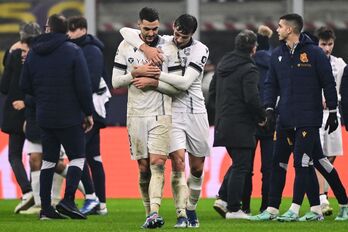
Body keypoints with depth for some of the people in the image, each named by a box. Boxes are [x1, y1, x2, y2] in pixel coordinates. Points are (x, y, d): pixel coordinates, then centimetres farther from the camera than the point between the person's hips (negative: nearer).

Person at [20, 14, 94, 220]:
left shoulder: (33, 52, 5)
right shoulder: (73, 51, -9)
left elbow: (25, 86, 9)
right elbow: (83, 85, -12)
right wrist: (89, 113, -3)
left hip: (44, 116, 5)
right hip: (70, 117, -5)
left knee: (49, 160, 11)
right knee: (77, 157, 3)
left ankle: (46, 208, 9)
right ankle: (68, 200, -13)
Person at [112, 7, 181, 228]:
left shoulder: (169, 48, 0)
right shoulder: (126, 47, 6)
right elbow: (116, 81, 4)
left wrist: (152, 82, -12)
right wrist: (136, 73, -11)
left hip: (161, 114, -2)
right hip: (136, 114, 2)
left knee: (157, 163, -14)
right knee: (143, 167, 4)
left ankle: (154, 211, -23)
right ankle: (149, 212, 14)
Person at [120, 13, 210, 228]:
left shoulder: (200, 50, -6)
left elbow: (185, 82, -19)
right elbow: (125, 32, -5)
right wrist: (145, 48, -21)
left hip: (195, 112, 0)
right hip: (172, 112, 0)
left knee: (197, 167, 7)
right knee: (178, 162, -15)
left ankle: (191, 209, 27)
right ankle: (181, 215, -17)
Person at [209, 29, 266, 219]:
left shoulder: (223, 64, 12)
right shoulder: (249, 70, -14)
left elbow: (212, 92, 17)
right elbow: (252, 98, -21)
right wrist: (262, 116, -6)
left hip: (223, 123, 8)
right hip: (240, 125, -8)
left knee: (238, 163, 21)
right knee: (241, 166, -2)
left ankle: (223, 197, 11)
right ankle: (233, 209, -3)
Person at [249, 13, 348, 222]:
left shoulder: (314, 53, -6)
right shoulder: (278, 55, 10)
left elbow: (329, 83, -3)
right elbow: (271, 84, 14)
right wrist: (269, 107, -1)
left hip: (309, 119, -6)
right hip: (285, 119, 6)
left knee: (302, 162, -9)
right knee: (278, 163, 4)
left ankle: (295, 210, -7)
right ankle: (272, 210, 8)